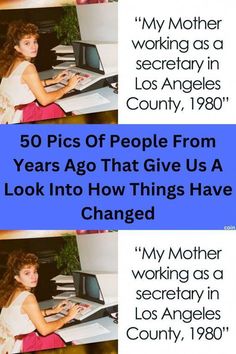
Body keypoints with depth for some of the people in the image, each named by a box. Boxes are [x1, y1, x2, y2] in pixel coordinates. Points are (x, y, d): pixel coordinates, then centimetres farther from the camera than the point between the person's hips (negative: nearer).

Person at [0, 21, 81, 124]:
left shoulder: (13, 62, 5)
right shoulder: (28, 67, -21)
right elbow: (44, 100, -22)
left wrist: (53, 80, 16)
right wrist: (67, 87, -10)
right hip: (18, 118, -8)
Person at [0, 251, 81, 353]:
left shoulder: (13, 292, 3)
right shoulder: (28, 298, -22)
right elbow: (44, 330, -22)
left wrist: (53, 310, 14)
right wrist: (68, 317, -10)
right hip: (19, 347, -8)